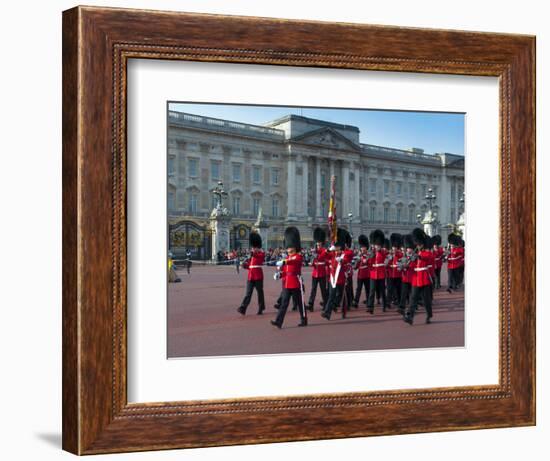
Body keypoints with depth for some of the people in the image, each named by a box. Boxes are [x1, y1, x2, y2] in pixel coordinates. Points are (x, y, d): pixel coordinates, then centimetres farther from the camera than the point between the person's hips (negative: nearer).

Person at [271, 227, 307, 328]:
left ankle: (304, 320, 21)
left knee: (300, 302, 6)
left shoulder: (298, 257, -6)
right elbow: (283, 271, 15)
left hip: (296, 283, -6)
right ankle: (279, 322, -10)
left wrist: (283, 262, -46)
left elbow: (293, 260, -30)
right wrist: (279, 274, -6)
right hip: (286, 283, 6)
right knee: (284, 303, -2)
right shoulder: (287, 258, 15)